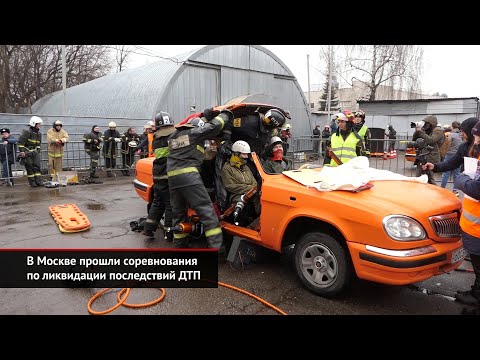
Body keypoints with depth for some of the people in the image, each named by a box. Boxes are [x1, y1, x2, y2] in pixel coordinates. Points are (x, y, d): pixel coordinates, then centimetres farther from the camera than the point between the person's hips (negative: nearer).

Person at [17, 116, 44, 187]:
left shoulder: (39, 133, 10)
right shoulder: (27, 131, -14)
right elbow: (20, 142, -16)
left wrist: (38, 150, 14)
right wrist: (22, 151, -18)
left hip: (34, 152, 7)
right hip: (27, 152, -7)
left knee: (37, 166, 0)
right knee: (30, 168, -1)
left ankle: (38, 181, 1)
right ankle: (32, 182, 5)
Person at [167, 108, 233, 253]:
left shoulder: (173, 136, 25)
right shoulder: (194, 133, 6)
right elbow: (213, 127, 2)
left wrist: (205, 117, 46)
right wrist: (225, 115, 20)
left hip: (172, 176, 7)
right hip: (189, 175, -7)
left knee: (178, 213, 15)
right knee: (206, 210, -7)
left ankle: (179, 245, 20)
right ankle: (216, 246, -12)